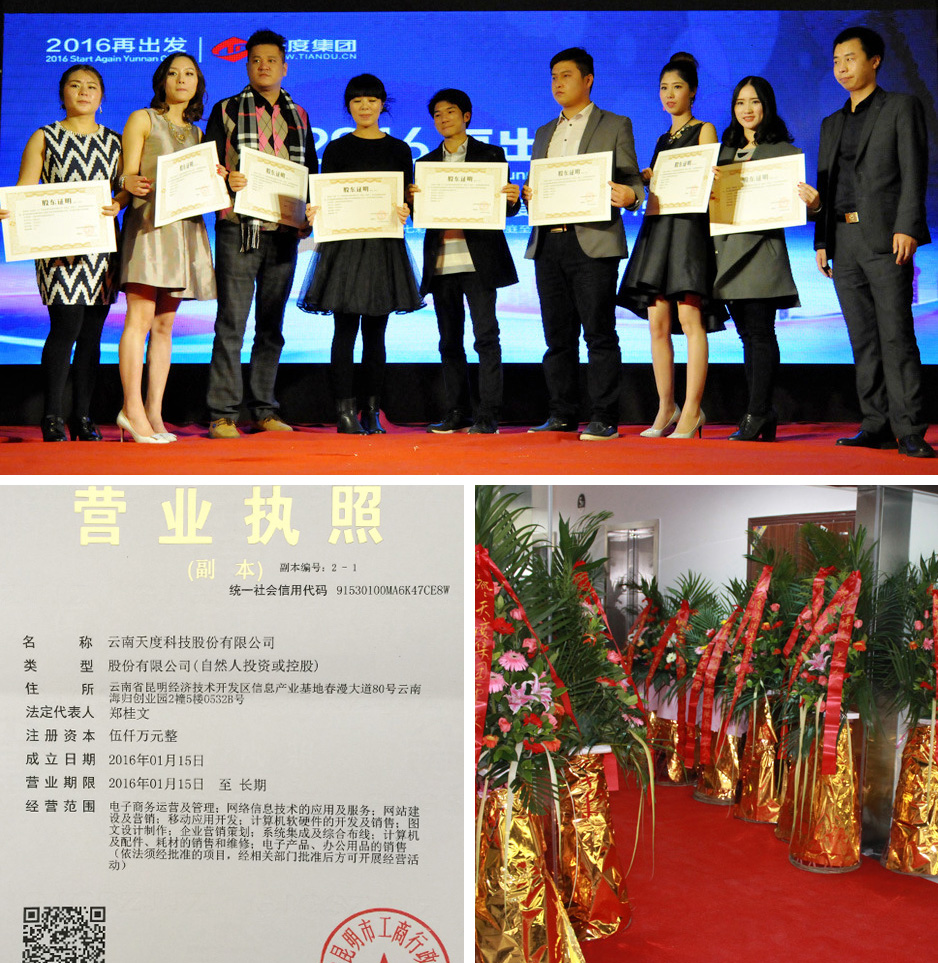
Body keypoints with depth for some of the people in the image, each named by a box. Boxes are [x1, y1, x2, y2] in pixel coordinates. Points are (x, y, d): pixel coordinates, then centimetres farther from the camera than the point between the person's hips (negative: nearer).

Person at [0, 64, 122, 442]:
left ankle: (82, 415, 10)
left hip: (102, 246, 3)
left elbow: (127, 187, 11)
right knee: (66, 326, -11)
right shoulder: (45, 138, 7)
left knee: (92, 332, 3)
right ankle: (52, 417, -3)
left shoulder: (113, 142, 16)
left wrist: (118, 204, -11)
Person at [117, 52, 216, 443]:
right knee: (140, 316, -14)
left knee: (165, 324, 2)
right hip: (149, 221, -5)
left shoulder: (195, 132, 23)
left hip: (185, 226, 5)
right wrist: (134, 184, -23)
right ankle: (132, 408, -15)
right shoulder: (142, 120, 7)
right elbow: (128, 175, -1)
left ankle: (154, 412, 2)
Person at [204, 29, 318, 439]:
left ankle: (264, 411, 13)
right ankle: (222, 414, -3)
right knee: (231, 323, -6)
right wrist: (226, 181, -19)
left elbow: (311, 171, 18)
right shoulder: (226, 110, 7)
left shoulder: (298, 116, 17)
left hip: (284, 232, 4)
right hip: (238, 229, -3)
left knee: (272, 326, 7)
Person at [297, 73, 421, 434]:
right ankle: (345, 410, -2)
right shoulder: (336, 150, 8)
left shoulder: (399, 150, 12)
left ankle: (371, 411, 9)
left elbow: (409, 199, 8)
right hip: (343, 244, -1)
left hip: (384, 246, 2)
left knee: (375, 332, 4)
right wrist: (314, 213, -17)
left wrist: (405, 213, -14)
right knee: (345, 330, -5)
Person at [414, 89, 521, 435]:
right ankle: (457, 413, 12)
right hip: (441, 262, 3)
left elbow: (503, 207, 4)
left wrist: (513, 199, -17)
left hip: (478, 260, -3)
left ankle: (487, 414, -6)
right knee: (450, 339, 5)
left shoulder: (491, 155, 8)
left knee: (486, 335, -8)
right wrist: (412, 200, -11)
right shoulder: (426, 162, 16)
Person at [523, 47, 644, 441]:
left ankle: (604, 418, -2)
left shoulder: (615, 126, 7)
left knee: (599, 334, -6)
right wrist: (528, 195, -1)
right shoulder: (544, 133, 23)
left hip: (593, 242, -5)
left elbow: (632, 181, 2)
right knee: (558, 335, 7)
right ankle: (561, 415, 14)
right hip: (548, 244, 5)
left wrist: (629, 194, -21)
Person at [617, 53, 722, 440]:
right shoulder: (663, 139, 24)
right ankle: (666, 408, 6)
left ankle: (692, 410, -14)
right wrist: (645, 180, 3)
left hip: (689, 226, -6)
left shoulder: (704, 130, 6)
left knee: (690, 319, -13)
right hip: (657, 225, 6)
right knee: (657, 323, 0)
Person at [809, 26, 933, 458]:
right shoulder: (832, 124, 22)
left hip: (884, 236, -6)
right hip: (843, 240, 6)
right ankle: (877, 426, 8)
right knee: (863, 339, 4)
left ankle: (909, 430, -9)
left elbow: (913, 171, -4)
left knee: (896, 334, -10)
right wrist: (822, 240, 11)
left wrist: (906, 227, -16)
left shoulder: (901, 107, 5)